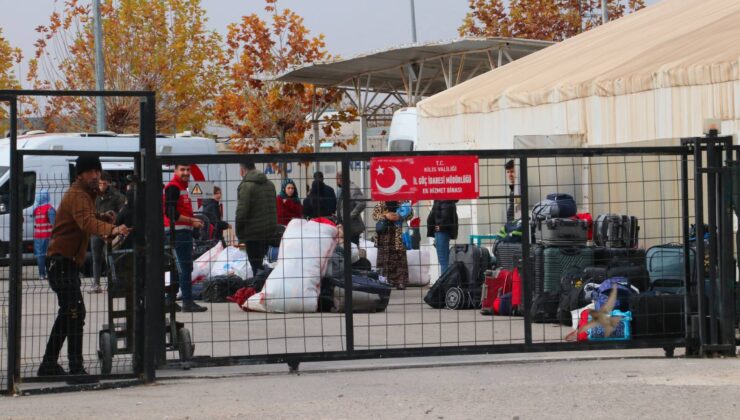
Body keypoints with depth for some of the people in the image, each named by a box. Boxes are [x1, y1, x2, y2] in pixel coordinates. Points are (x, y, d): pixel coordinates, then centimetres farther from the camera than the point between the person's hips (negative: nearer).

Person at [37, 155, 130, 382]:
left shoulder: (87, 194, 15)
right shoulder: (77, 195, -17)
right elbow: (86, 222, -36)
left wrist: (102, 218, 4)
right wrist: (111, 229, -53)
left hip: (69, 262, 11)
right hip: (61, 260, -11)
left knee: (68, 313, 18)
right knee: (75, 311, -18)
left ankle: (49, 364, 29)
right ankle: (76, 368, -22)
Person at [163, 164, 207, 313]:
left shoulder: (183, 187, 20)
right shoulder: (172, 187, -12)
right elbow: (171, 213, -20)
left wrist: (194, 220, 12)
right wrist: (191, 221, -18)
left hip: (185, 231, 10)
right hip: (176, 232, -10)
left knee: (181, 267, 12)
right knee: (184, 268, -12)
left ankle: (170, 300, 17)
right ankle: (188, 302, -12)